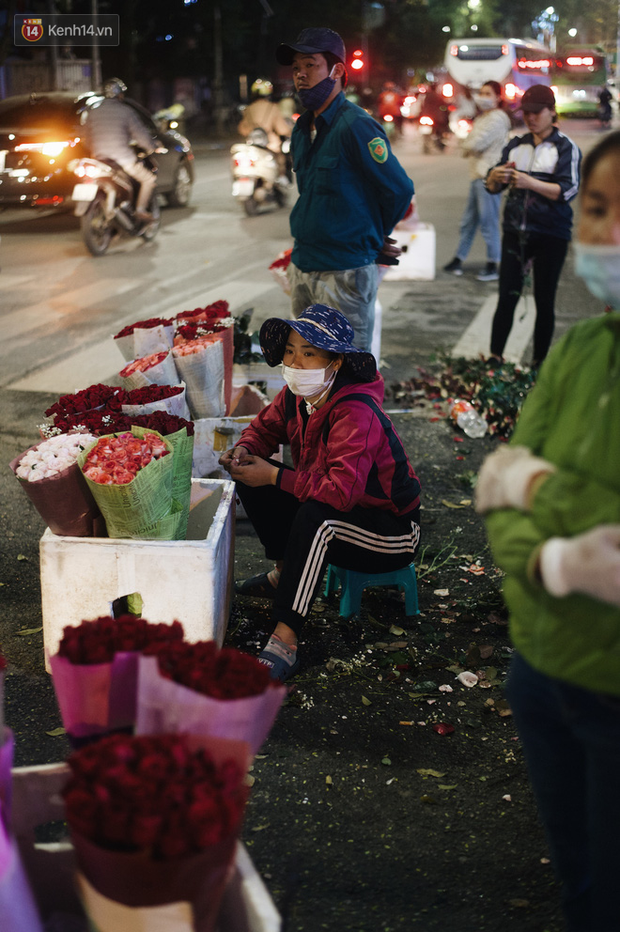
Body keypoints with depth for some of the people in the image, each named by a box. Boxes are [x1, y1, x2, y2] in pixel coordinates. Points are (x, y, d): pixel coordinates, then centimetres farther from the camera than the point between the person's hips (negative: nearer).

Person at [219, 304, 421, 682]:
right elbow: (266, 426, 13)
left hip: (391, 532, -8)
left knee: (317, 516, -38)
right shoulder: (297, 395, -6)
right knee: (252, 478, 0)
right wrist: (244, 451, -10)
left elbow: (342, 490, -41)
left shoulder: (356, 414, -31)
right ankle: (287, 572, 14)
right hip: (336, 509, 9)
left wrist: (274, 477, -32)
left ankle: (286, 641, -35)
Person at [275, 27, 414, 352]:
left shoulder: (355, 125, -15)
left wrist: (373, 238, 3)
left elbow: (400, 190, -11)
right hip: (302, 266, 8)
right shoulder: (302, 129, 11)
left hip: (345, 273, -8)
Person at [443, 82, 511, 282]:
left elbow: (476, 143, -18)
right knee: (468, 221, 15)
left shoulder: (497, 119, -11)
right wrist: (468, 147, -6)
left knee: (488, 222, -6)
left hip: (489, 177, -10)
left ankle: (493, 267, 1)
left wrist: (464, 145, 2)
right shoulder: (482, 118, 20)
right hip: (478, 175, 10)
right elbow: (471, 143, 16)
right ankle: (458, 260, 24)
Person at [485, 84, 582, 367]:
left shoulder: (565, 148, -2)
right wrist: (496, 176, -15)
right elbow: (492, 187, 9)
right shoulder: (516, 145, 11)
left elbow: (568, 190, -13)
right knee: (507, 298, -1)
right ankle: (494, 358, 1)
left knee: (544, 302, 3)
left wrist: (531, 183, -24)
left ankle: (539, 363, 8)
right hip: (515, 232, 3)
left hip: (551, 236, -3)